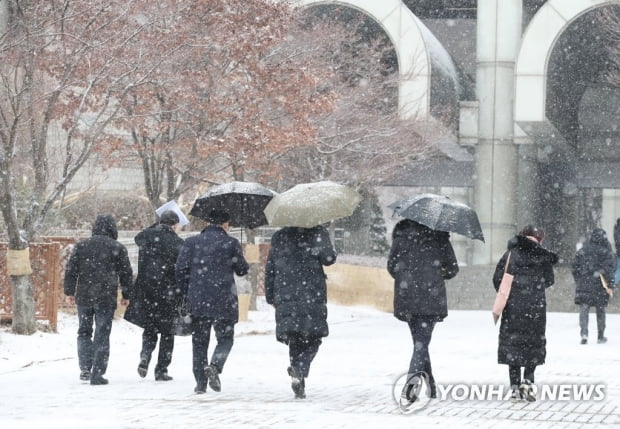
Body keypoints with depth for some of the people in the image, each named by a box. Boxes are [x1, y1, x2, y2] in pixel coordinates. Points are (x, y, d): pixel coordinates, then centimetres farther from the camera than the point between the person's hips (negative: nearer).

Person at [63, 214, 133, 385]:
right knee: (102, 335, 2)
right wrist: (126, 295, 13)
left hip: (84, 296, 2)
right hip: (106, 299, -2)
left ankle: (85, 368, 4)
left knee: (84, 332, 16)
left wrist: (69, 292, 10)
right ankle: (97, 374, -1)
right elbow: (126, 274, 3)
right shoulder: (117, 248, -1)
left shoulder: (82, 246, 5)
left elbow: (71, 270, 4)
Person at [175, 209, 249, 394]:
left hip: (197, 301, 2)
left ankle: (200, 381, 5)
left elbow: (180, 270, 2)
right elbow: (242, 270, 6)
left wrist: (187, 292, 14)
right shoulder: (231, 243, -1)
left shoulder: (192, 242, 5)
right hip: (224, 301, -2)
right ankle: (215, 366, -17)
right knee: (225, 339, 10)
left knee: (199, 341, 10)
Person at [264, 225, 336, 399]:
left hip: (285, 298, 3)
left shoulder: (278, 238, 12)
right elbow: (328, 259, -9)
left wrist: (270, 297, 20)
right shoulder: (317, 233, -1)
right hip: (312, 297, -3)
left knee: (295, 341, 11)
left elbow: (269, 270, 13)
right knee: (312, 339, 5)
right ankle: (300, 369, -23)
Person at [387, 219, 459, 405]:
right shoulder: (439, 236, 0)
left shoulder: (401, 235, 2)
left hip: (407, 298, 2)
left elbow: (392, 265, 2)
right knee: (422, 340, -5)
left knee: (420, 340, 16)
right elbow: (452, 269, 2)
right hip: (432, 297, -2)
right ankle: (415, 374, -31)